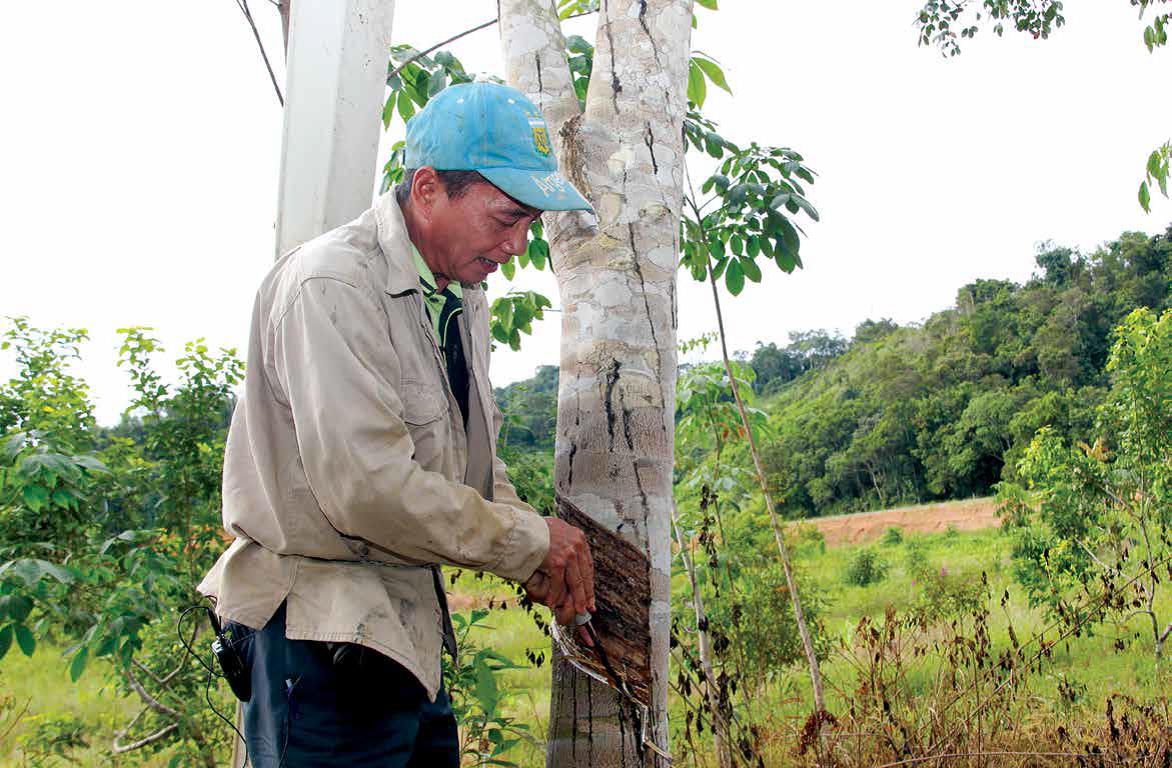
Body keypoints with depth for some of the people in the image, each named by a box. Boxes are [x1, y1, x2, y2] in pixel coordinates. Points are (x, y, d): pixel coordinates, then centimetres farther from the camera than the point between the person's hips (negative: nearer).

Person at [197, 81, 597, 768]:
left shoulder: (464, 301, 11)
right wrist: (530, 541, -16)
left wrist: (543, 558, -3)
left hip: (409, 627, 9)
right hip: (322, 629, -9)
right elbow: (367, 485, -26)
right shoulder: (332, 286, -19)